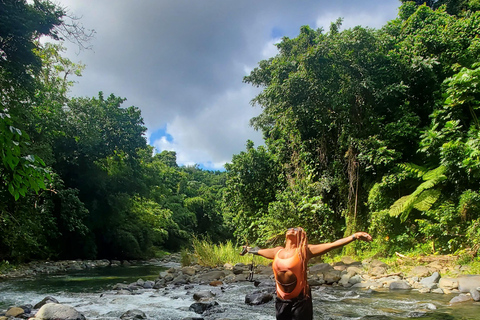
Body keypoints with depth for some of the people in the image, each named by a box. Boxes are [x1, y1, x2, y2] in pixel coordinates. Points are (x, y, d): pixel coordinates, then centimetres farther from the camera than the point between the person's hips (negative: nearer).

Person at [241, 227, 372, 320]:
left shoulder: (304, 251, -7)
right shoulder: (277, 251, 6)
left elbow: (332, 245, -15)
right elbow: (259, 251, 26)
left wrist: (355, 236, -23)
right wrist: (249, 249, 43)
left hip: (300, 299, -4)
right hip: (281, 300, 4)